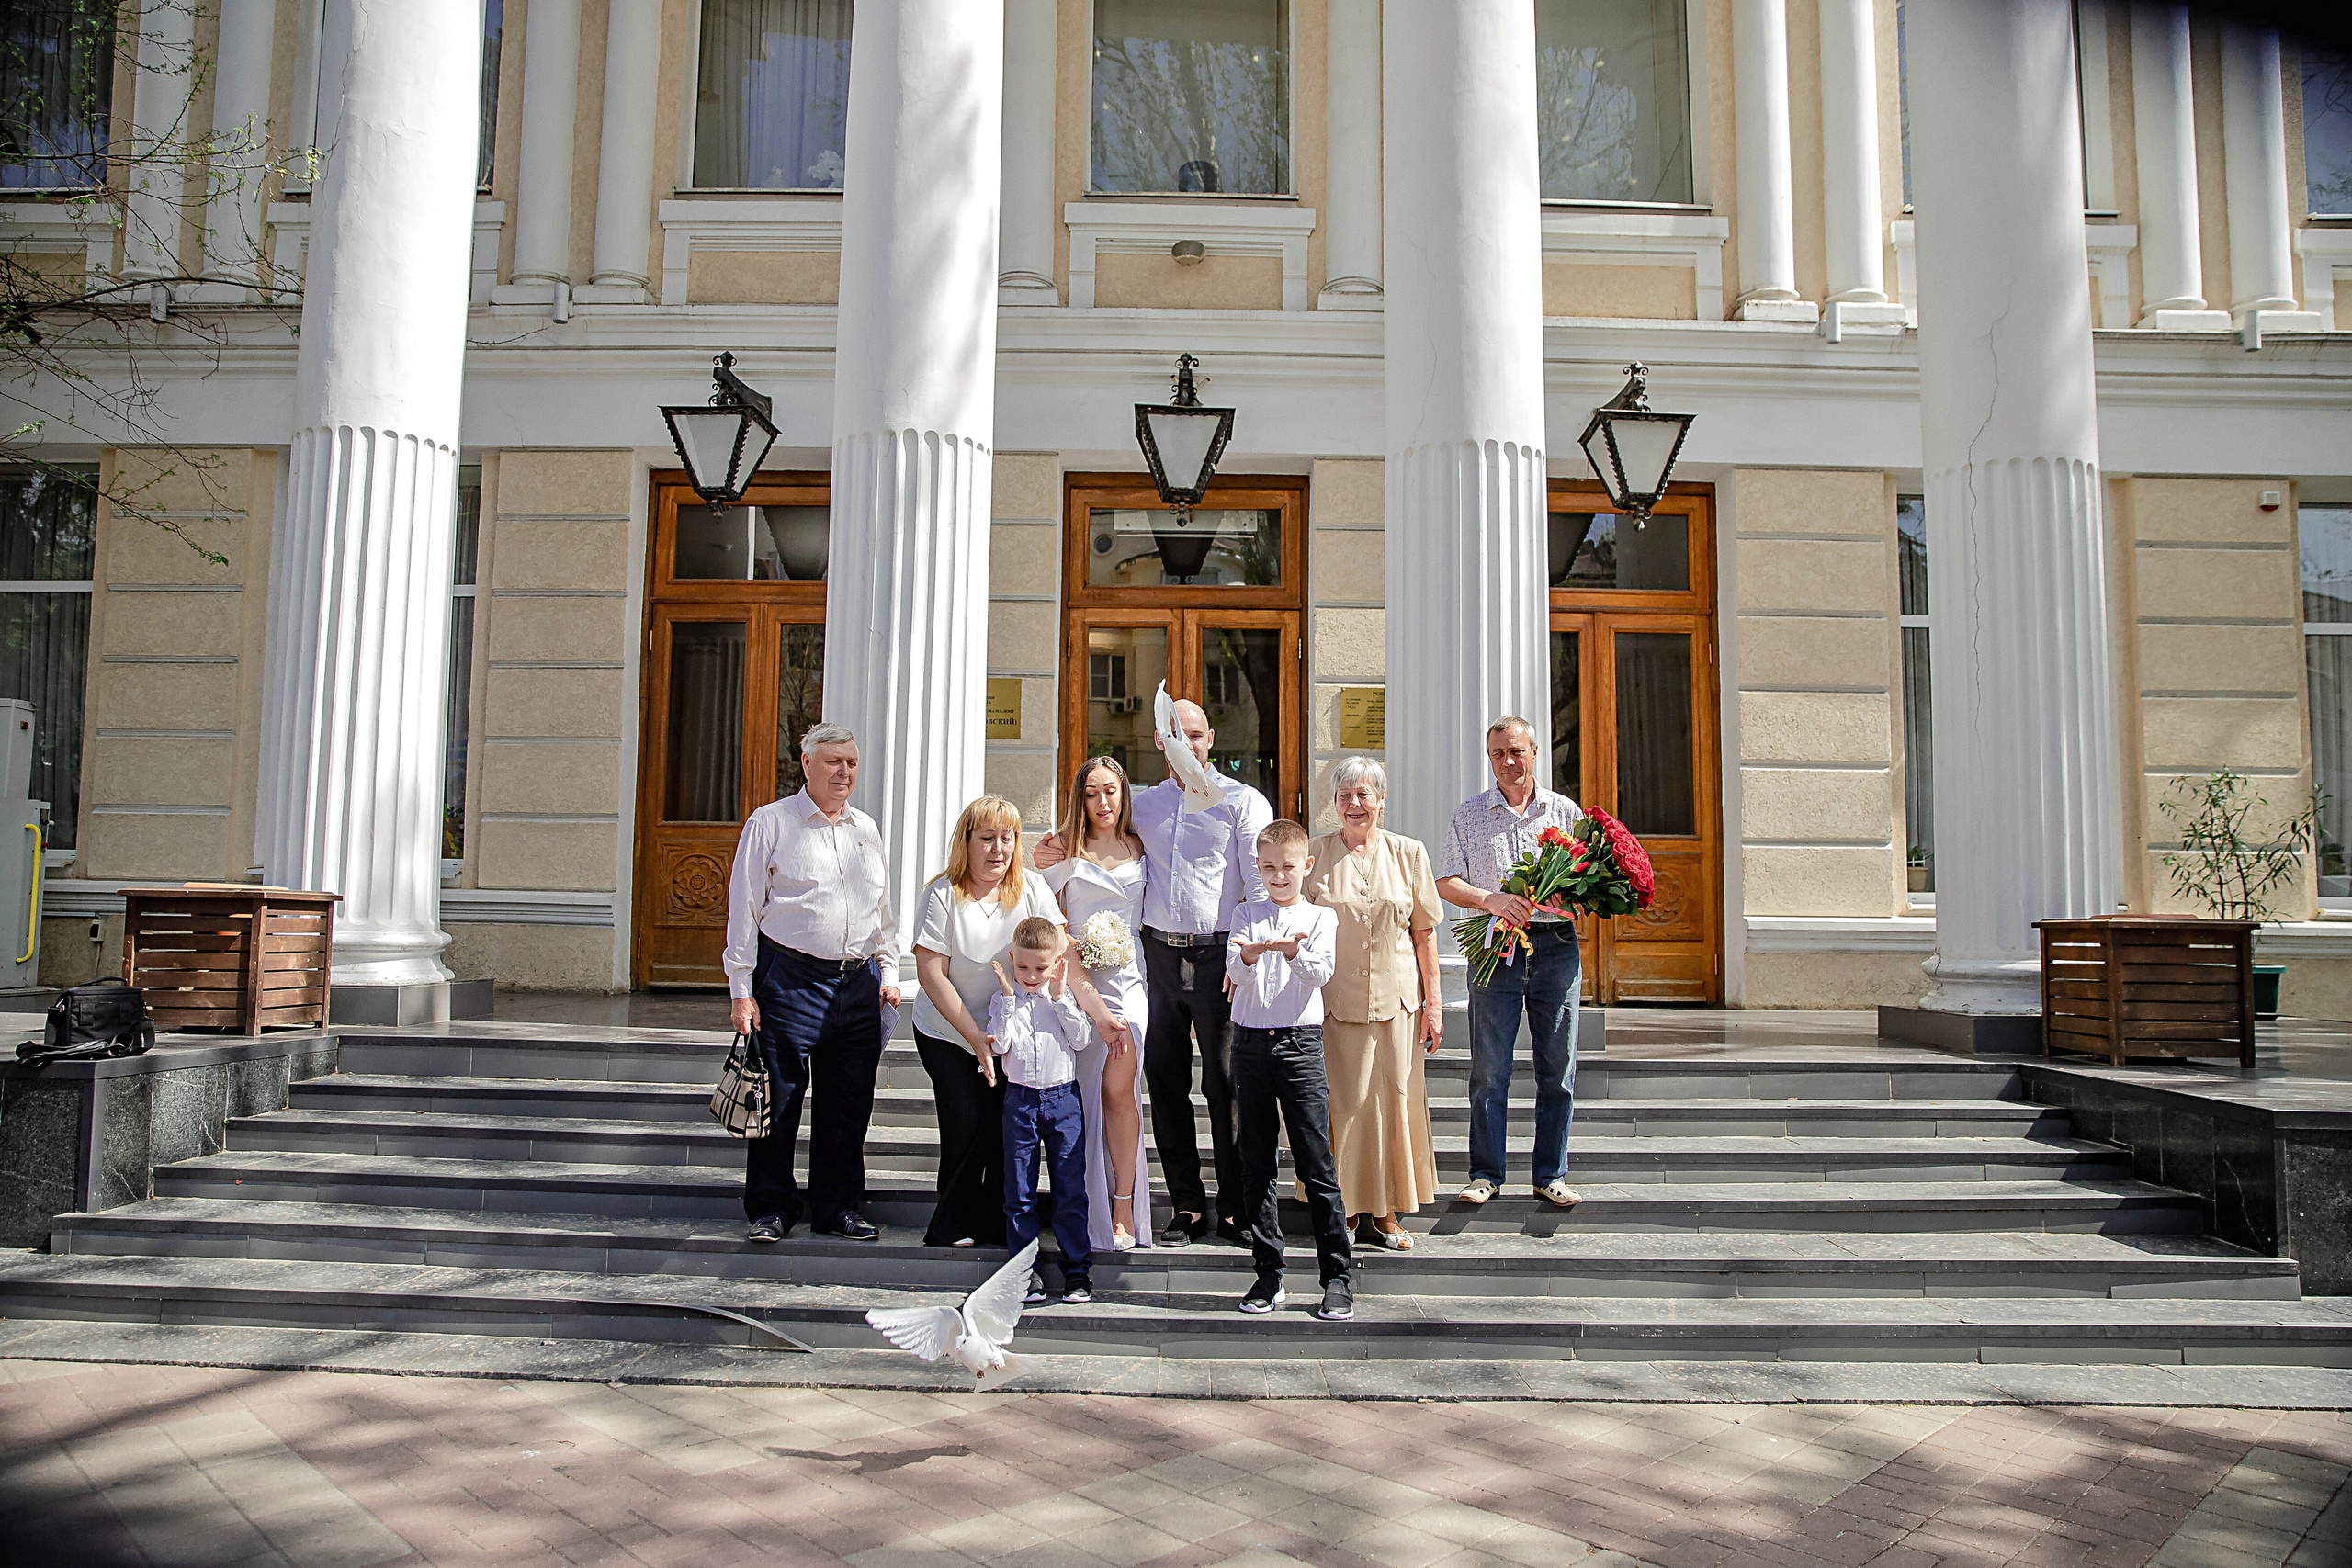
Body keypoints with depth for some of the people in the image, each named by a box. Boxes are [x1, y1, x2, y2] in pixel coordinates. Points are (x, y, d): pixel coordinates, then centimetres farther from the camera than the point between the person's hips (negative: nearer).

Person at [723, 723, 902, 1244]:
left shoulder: (867, 830, 15)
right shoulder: (770, 823, 0)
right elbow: (744, 909, -2)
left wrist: (888, 972, 14)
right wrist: (742, 990, -7)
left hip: (859, 983, 5)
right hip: (790, 980, -4)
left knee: (848, 1104, 8)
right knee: (779, 1100, 0)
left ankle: (838, 1209, 20)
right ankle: (772, 1210, 14)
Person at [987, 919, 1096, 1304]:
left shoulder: (1065, 996, 3)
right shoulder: (1003, 1000, 3)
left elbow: (1080, 1038, -8)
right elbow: (1000, 1045, -10)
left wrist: (1058, 997, -13)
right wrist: (1008, 997, -13)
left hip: (1064, 1098, 0)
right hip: (1020, 1099, 0)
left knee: (1071, 1189, 3)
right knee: (1019, 1192, 4)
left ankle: (1077, 1267, 12)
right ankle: (1026, 1270, 14)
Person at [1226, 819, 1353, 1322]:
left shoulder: (1320, 917, 7)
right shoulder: (1247, 915, 11)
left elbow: (1320, 973, -9)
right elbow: (1233, 969, -4)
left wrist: (1295, 952, -29)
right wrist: (1249, 954, -27)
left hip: (1300, 1042, -2)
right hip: (1251, 1042, 3)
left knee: (1316, 1164, -4)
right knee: (1256, 1165, 7)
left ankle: (1338, 1278, 2)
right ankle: (1268, 1274, 16)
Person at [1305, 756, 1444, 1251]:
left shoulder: (1409, 853, 5)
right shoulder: (1316, 855, 3)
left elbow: (1425, 932, 6)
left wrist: (1433, 1002, 3)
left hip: (1396, 1000, 1)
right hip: (1335, 1000, -1)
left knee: (1393, 1100, 3)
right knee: (1343, 1103, 0)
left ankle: (1385, 1215, 13)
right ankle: (1349, 1213, 11)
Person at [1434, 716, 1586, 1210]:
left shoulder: (1565, 811, 10)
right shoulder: (1469, 814, 8)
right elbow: (1446, 882, 3)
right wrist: (1491, 900, -14)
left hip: (1556, 945, 1)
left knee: (1558, 1068, 4)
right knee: (1489, 1068, 0)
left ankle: (1551, 1175, 15)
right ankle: (1485, 1174, 11)